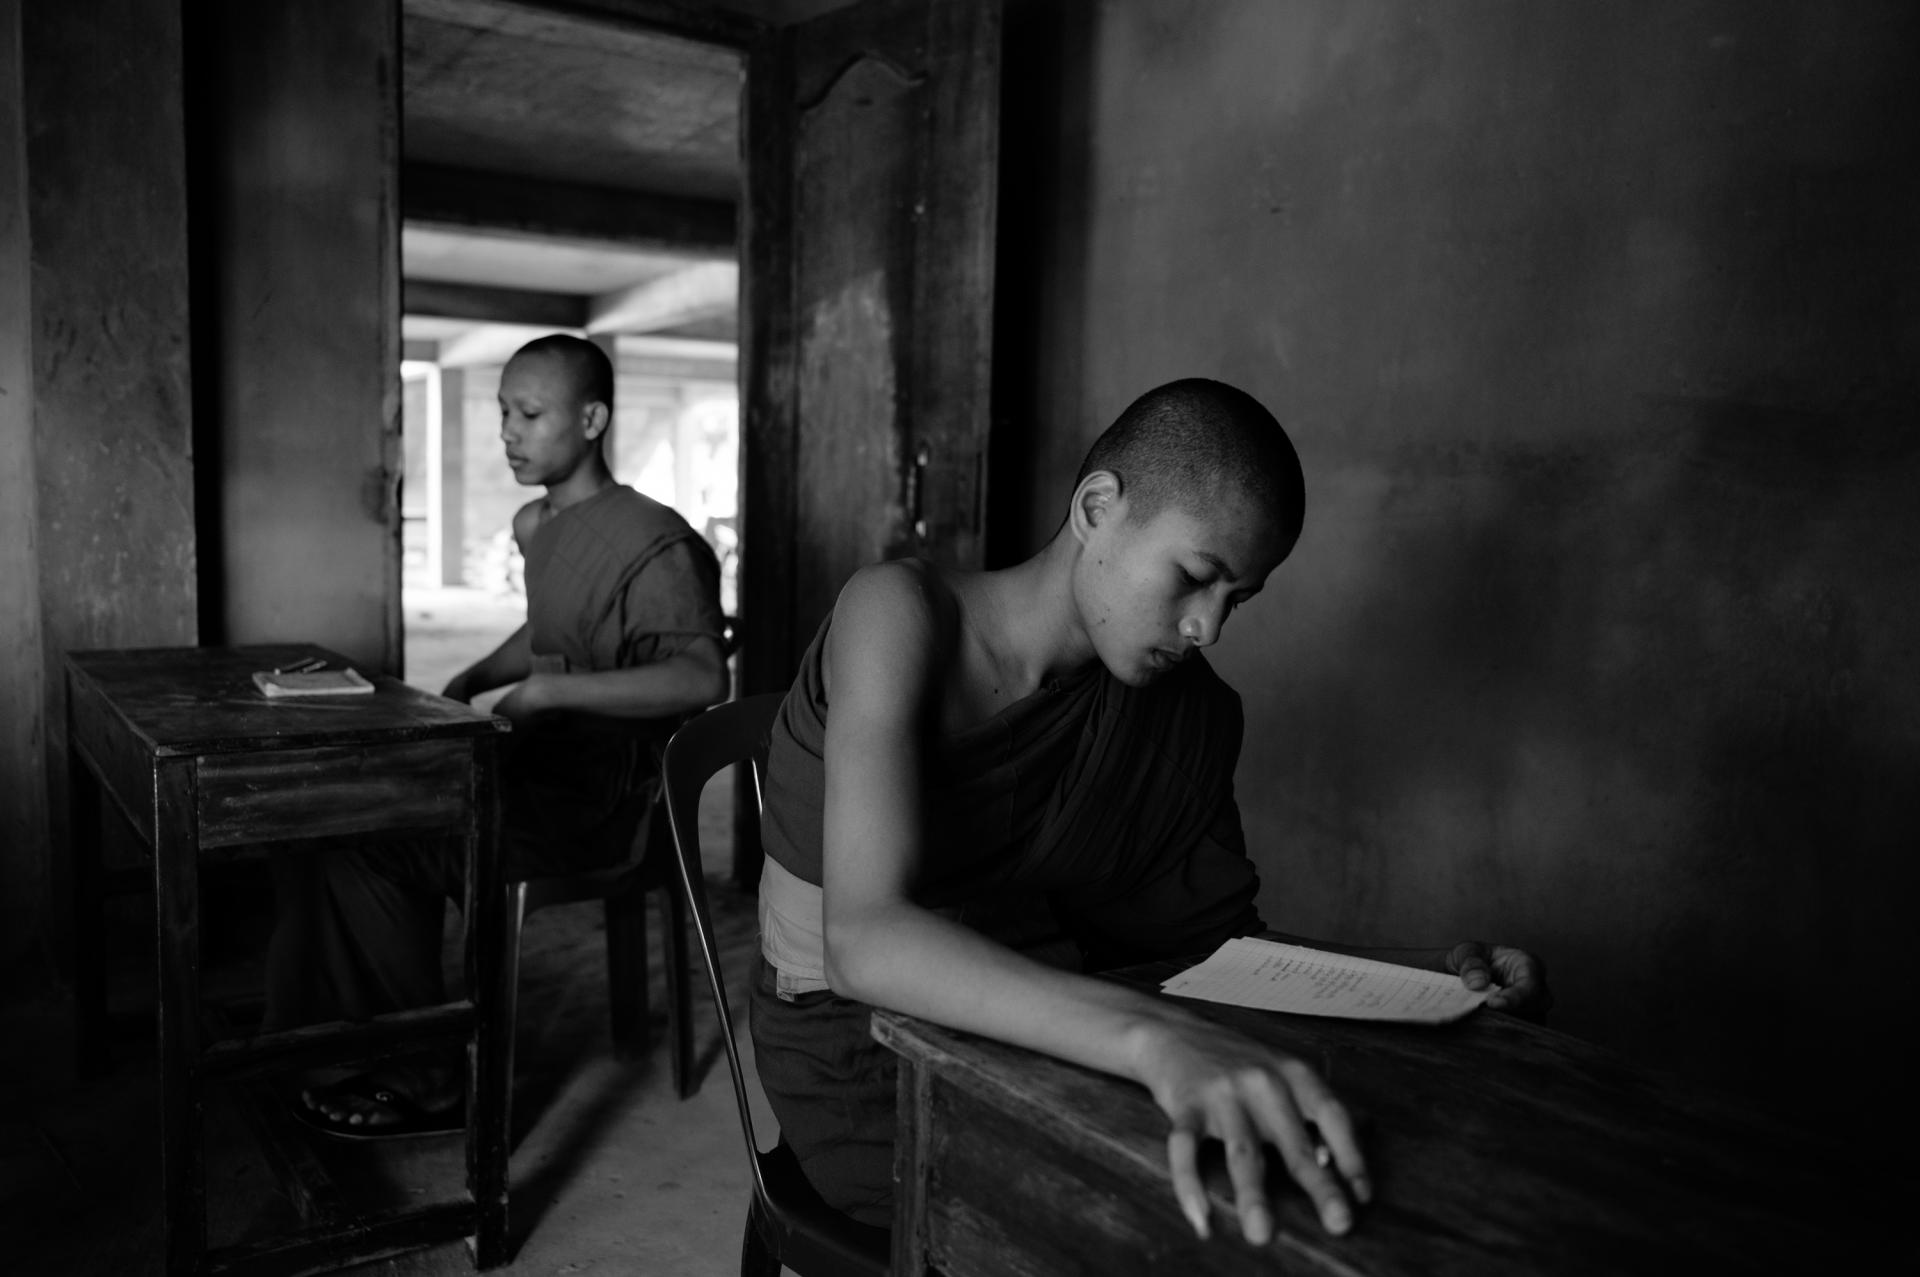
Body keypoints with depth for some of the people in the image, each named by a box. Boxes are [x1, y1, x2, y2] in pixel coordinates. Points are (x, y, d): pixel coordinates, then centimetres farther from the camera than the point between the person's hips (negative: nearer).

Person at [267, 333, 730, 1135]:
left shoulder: (651, 542, -16)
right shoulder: (535, 526, 13)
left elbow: (703, 677, -25)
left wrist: (556, 688, -28)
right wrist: (471, 681, 13)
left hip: (589, 798, -9)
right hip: (526, 765, 9)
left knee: (366, 852, -18)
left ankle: (423, 1084, -1)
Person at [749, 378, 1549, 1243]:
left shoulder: (1191, 713, 1)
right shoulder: (903, 613, -19)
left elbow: (1224, 945, 6)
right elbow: (864, 940, -33)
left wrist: (1418, 979, -12)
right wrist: (1153, 1037, -48)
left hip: (1039, 1040, 6)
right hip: (869, 1071, -5)